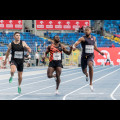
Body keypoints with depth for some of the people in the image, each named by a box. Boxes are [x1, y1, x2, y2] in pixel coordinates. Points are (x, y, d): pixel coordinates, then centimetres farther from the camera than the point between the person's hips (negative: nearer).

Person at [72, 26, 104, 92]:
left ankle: (91, 83, -26)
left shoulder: (94, 38, 7)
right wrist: (74, 47, -42)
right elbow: (75, 44, -20)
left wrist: (100, 52, 24)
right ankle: (86, 75, 55)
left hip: (91, 56, 0)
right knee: (84, 71, 12)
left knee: (90, 65, -31)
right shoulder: (82, 38, -7)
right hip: (84, 56, 0)